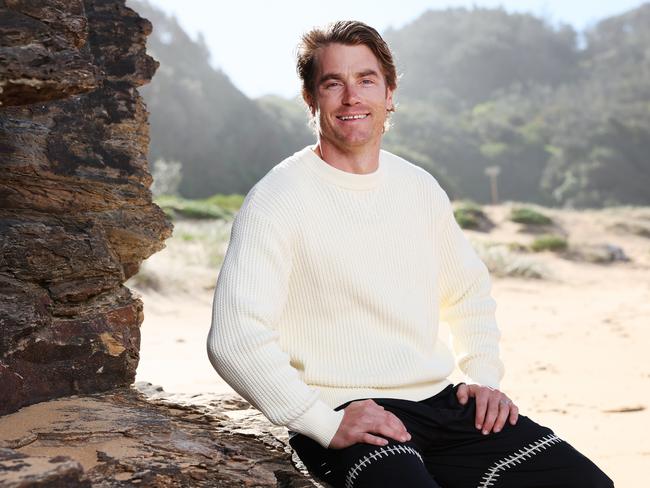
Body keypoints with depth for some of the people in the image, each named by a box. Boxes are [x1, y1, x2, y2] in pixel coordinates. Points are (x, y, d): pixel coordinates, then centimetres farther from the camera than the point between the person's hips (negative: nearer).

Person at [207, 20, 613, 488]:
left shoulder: (421, 188, 11)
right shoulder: (277, 200, -8)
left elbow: (469, 292, 24)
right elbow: (234, 340, -14)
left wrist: (484, 377, 10)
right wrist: (327, 424, -19)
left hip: (441, 400, 6)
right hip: (344, 416, -5)